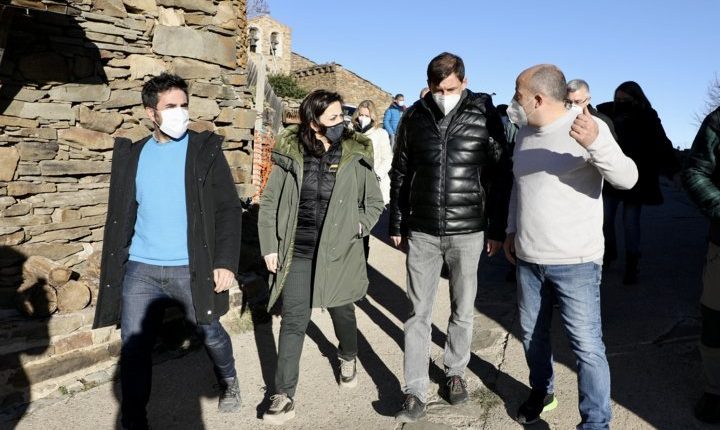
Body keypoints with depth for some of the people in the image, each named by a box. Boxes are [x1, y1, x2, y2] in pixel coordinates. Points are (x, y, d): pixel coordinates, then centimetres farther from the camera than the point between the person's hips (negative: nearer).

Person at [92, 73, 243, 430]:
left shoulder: (205, 149, -2)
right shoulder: (131, 155, 7)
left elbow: (229, 209, -6)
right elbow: (121, 216, 11)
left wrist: (226, 262, -14)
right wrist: (114, 266, 9)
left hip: (192, 267, -2)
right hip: (140, 268, 2)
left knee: (210, 332, 13)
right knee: (133, 344, 1)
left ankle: (228, 384, 43)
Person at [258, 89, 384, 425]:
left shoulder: (355, 156, -4)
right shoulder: (289, 155, -5)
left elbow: (375, 202, 8)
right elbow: (269, 203, 3)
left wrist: (357, 226, -8)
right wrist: (269, 246, -1)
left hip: (339, 254, 1)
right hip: (296, 253, 0)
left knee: (342, 312, 19)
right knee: (293, 321, 0)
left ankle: (348, 358, 50)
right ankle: (284, 396, 11)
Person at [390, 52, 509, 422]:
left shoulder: (484, 115, -4)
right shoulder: (414, 117, 1)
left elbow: (498, 175, 0)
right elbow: (399, 174, 8)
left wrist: (497, 229, 0)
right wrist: (396, 224, 8)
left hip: (467, 231, -1)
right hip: (421, 231, 1)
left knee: (463, 310, 13)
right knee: (419, 312, 5)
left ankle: (455, 372, 34)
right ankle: (415, 393, 13)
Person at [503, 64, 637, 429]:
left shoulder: (589, 128, -13)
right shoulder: (525, 133, 7)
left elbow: (627, 179, -23)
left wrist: (595, 143, -39)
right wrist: (512, 231, 18)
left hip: (575, 263, -6)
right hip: (528, 259, 7)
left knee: (587, 346, -3)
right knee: (532, 334, 19)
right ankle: (541, 391, 41)